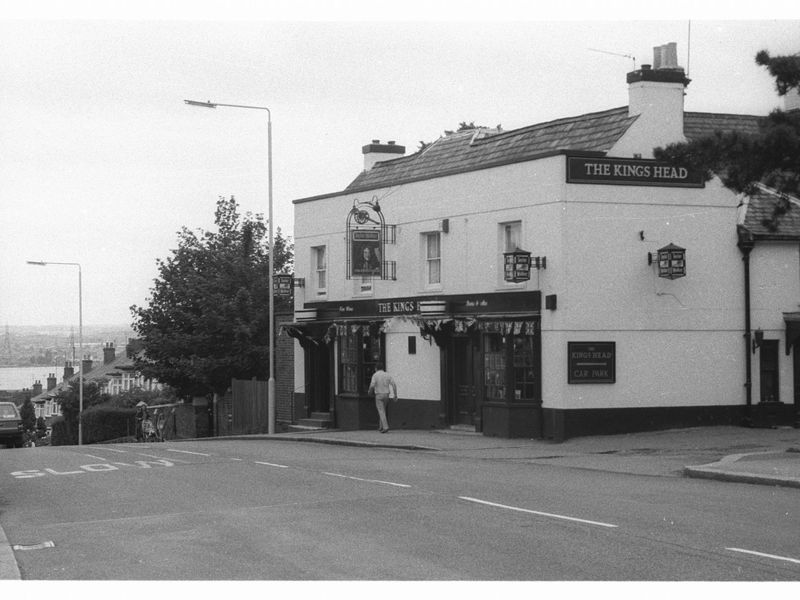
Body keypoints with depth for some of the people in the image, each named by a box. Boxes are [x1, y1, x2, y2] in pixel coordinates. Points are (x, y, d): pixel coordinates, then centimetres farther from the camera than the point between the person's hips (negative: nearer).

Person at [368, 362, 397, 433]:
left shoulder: (375, 375, -6)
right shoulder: (387, 375, 7)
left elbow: (372, 385, -17)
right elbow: (394, 385, -1)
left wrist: (370, 392, 4)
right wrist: (395, 395, 3)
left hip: (378, 395, -5)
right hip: (386, 395, 5)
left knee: (381, 412, -8)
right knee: (382, 411, 20)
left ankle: (385, 427, -21)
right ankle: (381, 427, 22)